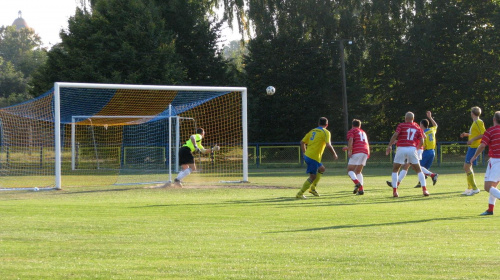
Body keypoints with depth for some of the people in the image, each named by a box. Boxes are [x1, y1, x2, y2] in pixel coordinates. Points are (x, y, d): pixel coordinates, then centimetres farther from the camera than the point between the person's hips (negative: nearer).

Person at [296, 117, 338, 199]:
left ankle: (313, 188, 24)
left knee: (322, 169, 25)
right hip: (314, 158, -8)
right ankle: (300, 194, -5)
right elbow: (328, 145, -17)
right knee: (312, 177, -2)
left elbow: (302, 142, 15)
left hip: (307, 155, 8)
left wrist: (305, 153, 23)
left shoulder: (312, 131, 15)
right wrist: (334, 154, -3)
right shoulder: (326, 132, -4)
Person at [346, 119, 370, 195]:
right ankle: (361, 189, 2)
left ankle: (357, 183, -27)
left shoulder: (351, 131, 10)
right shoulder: (363, 132, 30)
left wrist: (349, 150, -18)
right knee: (358, 172, 16)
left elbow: (351, 140, -9)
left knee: (350, 170, -1)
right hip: (365, 152, 6)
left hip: (357, 152, -6)